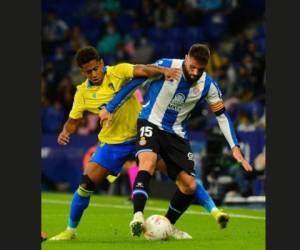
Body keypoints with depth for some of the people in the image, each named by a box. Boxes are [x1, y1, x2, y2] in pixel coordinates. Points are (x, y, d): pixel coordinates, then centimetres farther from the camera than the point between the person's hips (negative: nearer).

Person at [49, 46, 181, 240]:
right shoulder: (83, 93, -2)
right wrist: (65, 132, -16)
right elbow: (73, 120, 7)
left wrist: (164, 71, -50)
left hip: (139, 135, -2)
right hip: (112, 142, 2)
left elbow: (144, 70, -30)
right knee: (86, 183, -7)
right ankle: (71, 230, 10)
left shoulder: (118, 72, -13)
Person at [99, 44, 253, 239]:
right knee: (148, 163, -34)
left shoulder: (208, 86, -9)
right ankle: (138, 216, -43)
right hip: (151, 124, -4)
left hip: (177, 134, 4)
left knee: (190, 186, -2)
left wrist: (235, 147, -10)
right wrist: (110, 109, -5)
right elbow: (133, 82, -8)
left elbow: (222, 115, -1)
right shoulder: (164, 67, -18)